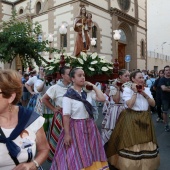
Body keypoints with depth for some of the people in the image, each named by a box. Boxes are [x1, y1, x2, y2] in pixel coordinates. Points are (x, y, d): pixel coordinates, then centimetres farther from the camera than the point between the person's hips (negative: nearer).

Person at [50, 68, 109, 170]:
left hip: (89, 126, 5)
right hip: (76, 127, -5)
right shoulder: (68, 96, -13)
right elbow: (66, 116, -14)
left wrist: (93, 86, -6)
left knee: (90, 155, 19)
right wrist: (67, 134, -15)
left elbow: (102, 98, -9)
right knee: (77, 157, 9)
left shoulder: (88, 92, 1)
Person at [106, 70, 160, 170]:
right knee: (132, 143, 1)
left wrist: (144, 94, -8)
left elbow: (153, 104, 1)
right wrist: (135, 92, -15)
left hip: (145, 118, 6)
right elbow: (129, 105, -21)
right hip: (131, 118, -5)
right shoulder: (127, 89, -9)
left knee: (145, 143, 14)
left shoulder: (146, 89, 8)